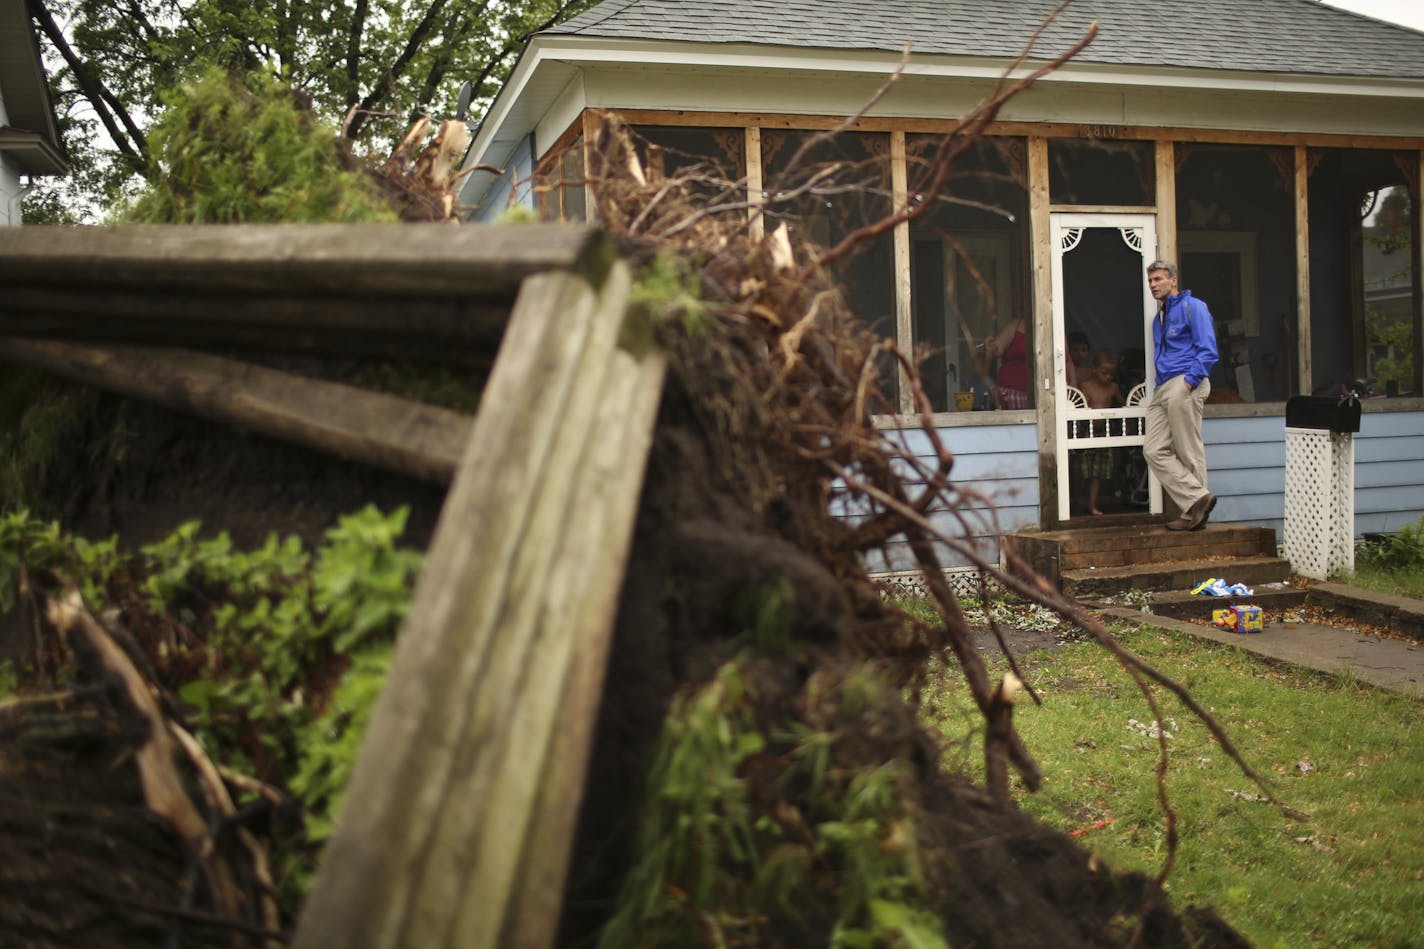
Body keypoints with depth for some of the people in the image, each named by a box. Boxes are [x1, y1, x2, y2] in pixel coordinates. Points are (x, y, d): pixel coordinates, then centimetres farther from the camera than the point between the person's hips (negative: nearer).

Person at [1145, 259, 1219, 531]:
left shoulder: (1193, 307, 0)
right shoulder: (1158, 317, 25)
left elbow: (1208, 351, -8)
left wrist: (1189, 382, -17)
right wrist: (1160, 387, 16)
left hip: (1185, 385, -8)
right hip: (1162, 388, 8)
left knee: (1189, 452, -6)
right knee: (1155, 450, -4)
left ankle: (1195, 505, 0)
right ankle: (1197, 499, -5)